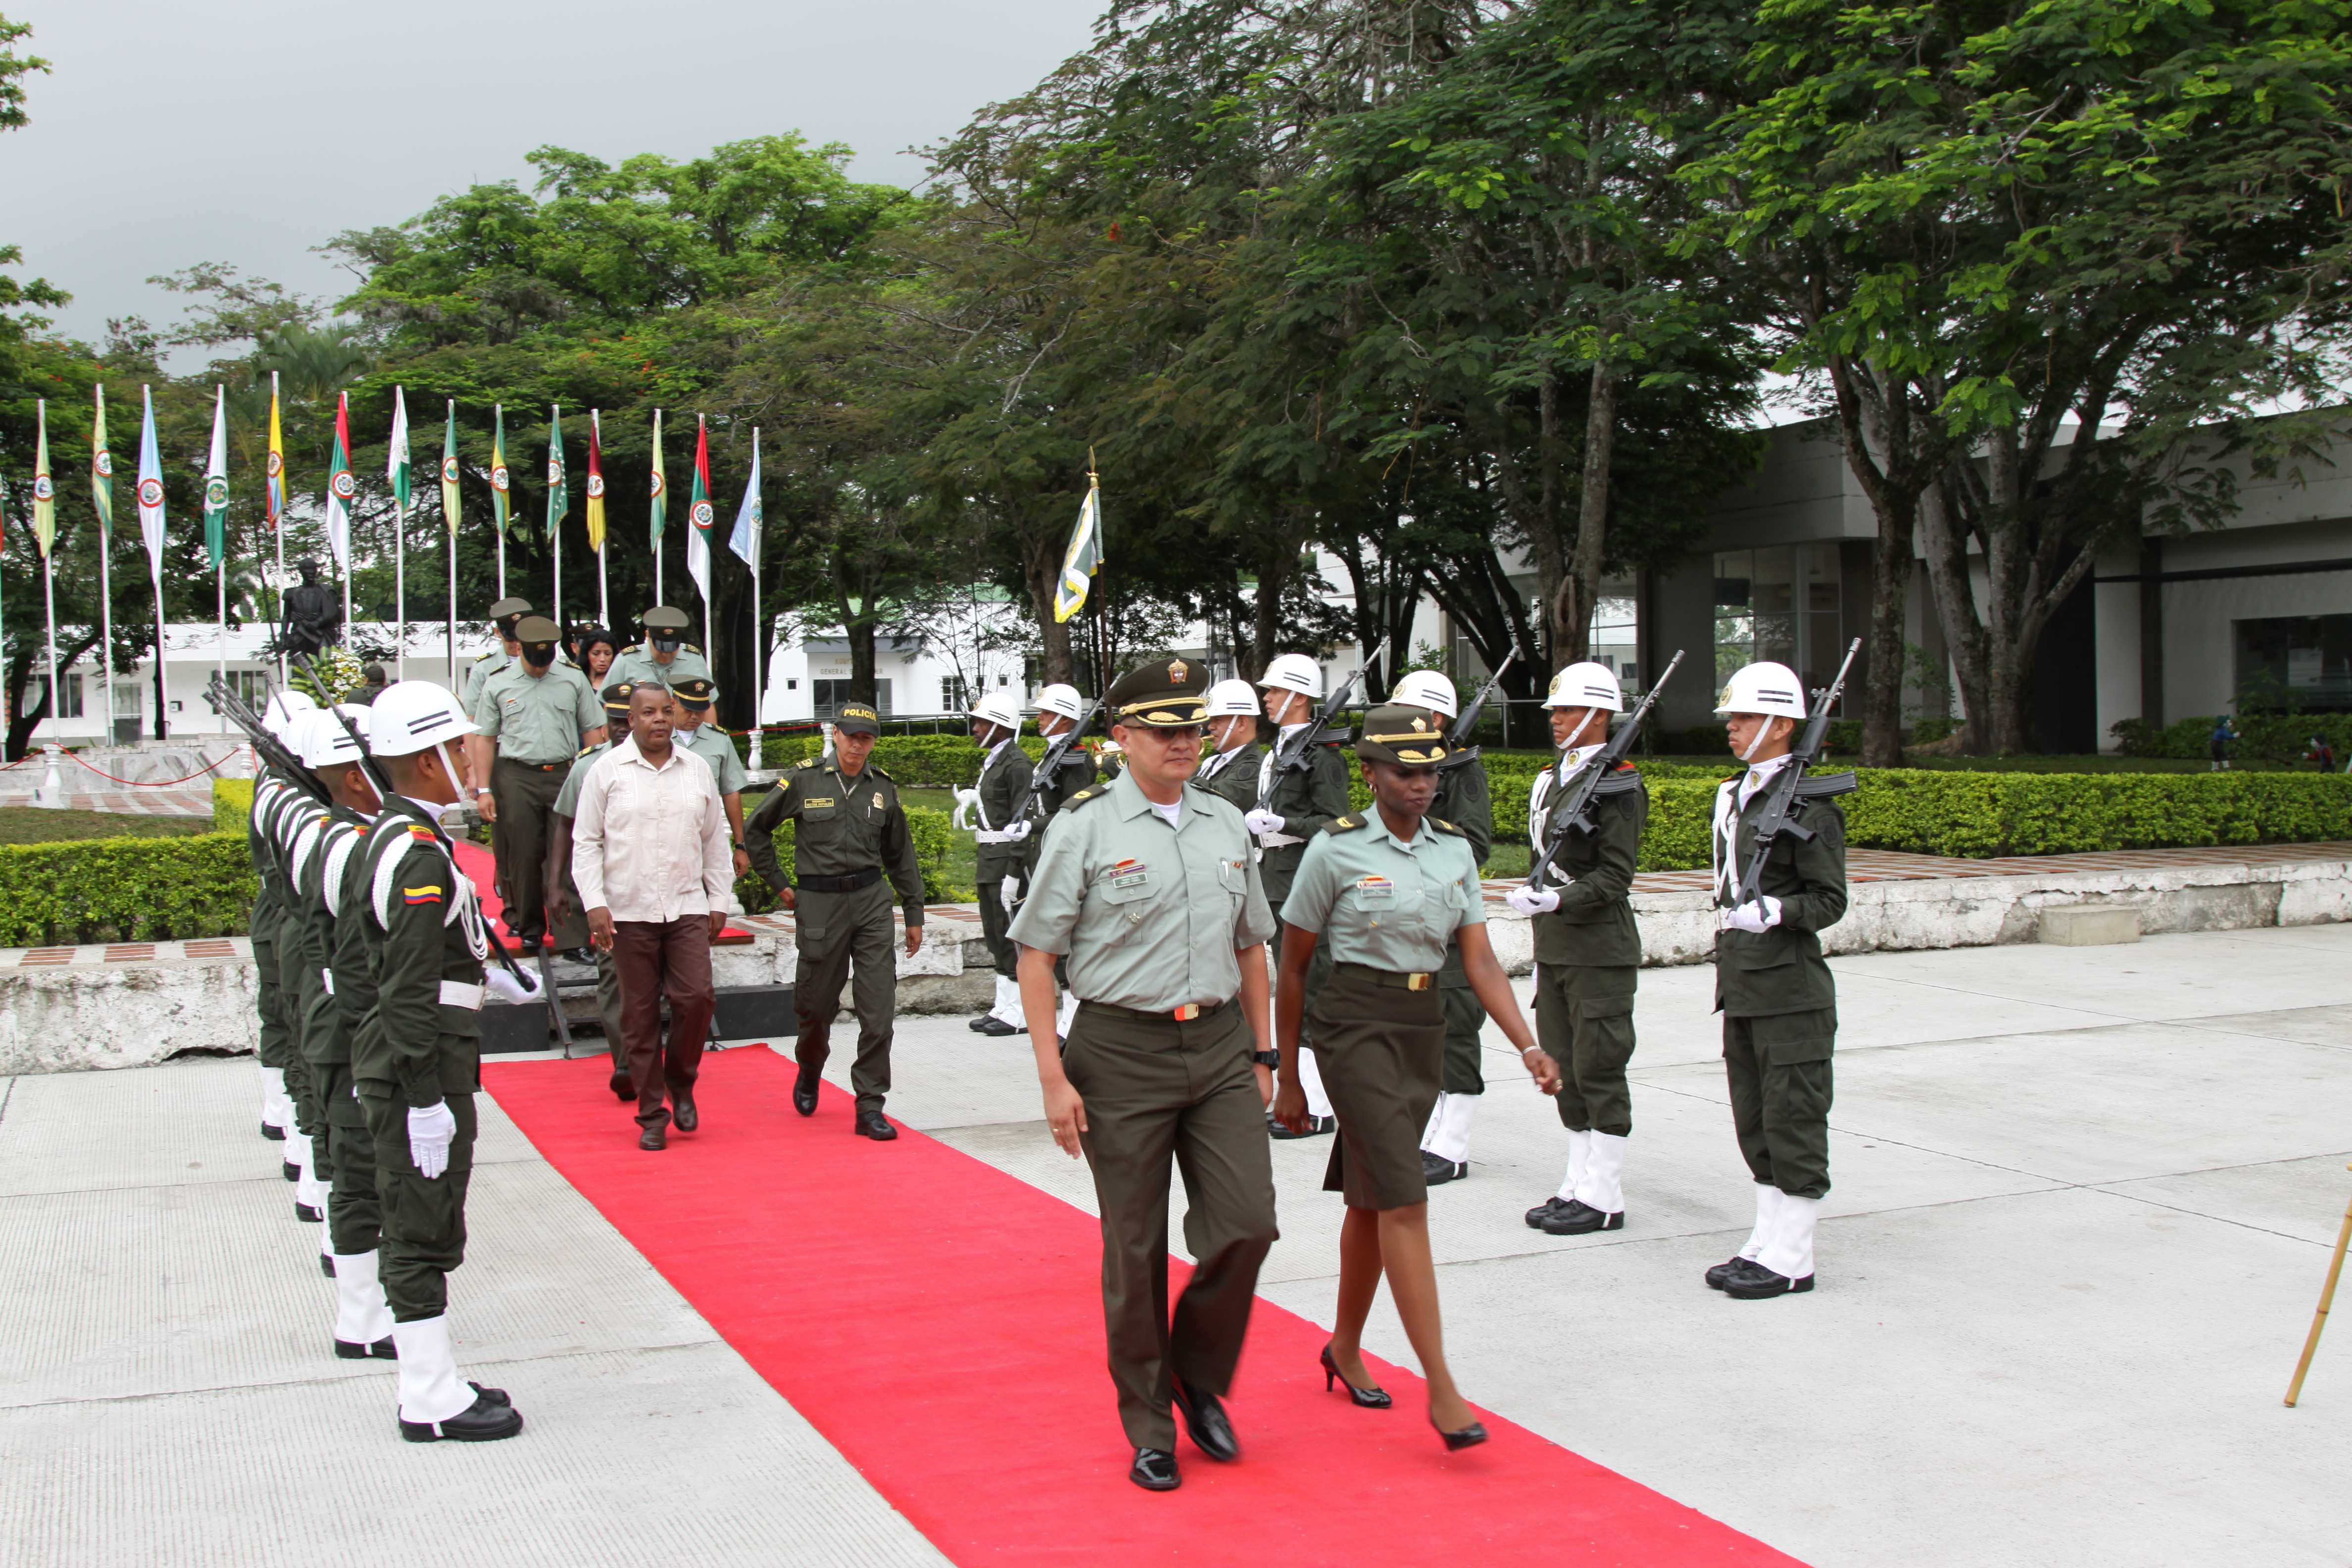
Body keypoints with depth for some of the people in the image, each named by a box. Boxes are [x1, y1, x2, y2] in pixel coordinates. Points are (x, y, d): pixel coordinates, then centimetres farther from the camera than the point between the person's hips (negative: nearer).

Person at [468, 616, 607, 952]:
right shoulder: (498, 686, 8)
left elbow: (593, 730, 10)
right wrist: (483, 789, 2)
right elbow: (483, 739, 8)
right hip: (517, 777, 0)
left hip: (564, 774, 0)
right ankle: (529, 927, 10)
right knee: (524, 855, 0)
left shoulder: (573, 680, 9)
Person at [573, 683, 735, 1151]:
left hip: (688, 908, 2)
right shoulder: (607, 770, 1)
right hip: (629, 912, -2)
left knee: (697, 997, -10)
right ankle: (651, 1115, 12)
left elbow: (715, 840, 15)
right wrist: (595, 904, -8)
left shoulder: (697, 769, 9)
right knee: (640, 1016, 2)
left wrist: (719, 901, 12)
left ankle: (681, 1082, 16)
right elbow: (587, 842, 1)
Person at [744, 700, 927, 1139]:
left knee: (879, 1008, -6)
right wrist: (779, 884, 7)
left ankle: (870, 1108, 0)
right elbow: (756, 830, 9)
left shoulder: (883, 788, 7)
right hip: (819, 903, -2)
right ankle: (809, 1072, 41)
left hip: (871, 901, 2)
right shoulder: (803, 780, -1)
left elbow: (901, 856, 16)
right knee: (817, 1003, 9)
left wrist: (914, 915, 15)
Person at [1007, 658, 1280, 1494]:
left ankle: (1199, 1377, 22)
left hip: (1219, 1043, 4)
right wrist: (1054, 1078, -10)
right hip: (1122, 1052, -4)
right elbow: (1035, 956, -5)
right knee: (1136, 1249, 4)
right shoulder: (1085, 828, -5)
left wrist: (1260, 1053, 15)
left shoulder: (1226, 825, 10)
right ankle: (1149, 1427, 20)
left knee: (1246, 1223, -4)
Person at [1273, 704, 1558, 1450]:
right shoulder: (1335, 849, -8)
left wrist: (1528, 1045, -12)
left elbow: (1480, 960, 2)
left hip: (1425, 1029, 5)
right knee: (1405, 1197, -13)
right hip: (1356, 1027, -5)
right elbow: (1292, 968, -2)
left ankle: (1345, 1346, 33)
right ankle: (1441, 1388, -12)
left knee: (1371, 1197, 15)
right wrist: (1287, 1078, 0)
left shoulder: (1454, 850, 5)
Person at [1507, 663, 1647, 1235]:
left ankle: (1604, 1198, 4)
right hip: (1554, 947, 9)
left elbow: (1614, 876, -17)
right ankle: (1579, 1184, 20)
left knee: (1599, 1069, -3)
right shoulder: (1552, 780, 14)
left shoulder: (1617, 786, -11)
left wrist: (1560, 900, -28)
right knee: (1563, 1069, 11)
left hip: (1600, 951, -8)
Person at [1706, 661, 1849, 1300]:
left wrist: (1776, 911, -30)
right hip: (1743, 988, 9)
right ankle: (1767, 1242, 23)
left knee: (1793, 1121, -1)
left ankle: (1791, 1258, 6)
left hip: (1791, 990, -8)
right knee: (1755, 1123, 13)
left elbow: (1829, 900, -12)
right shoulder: (1733, 796, 14)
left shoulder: (1809, 805, -11)